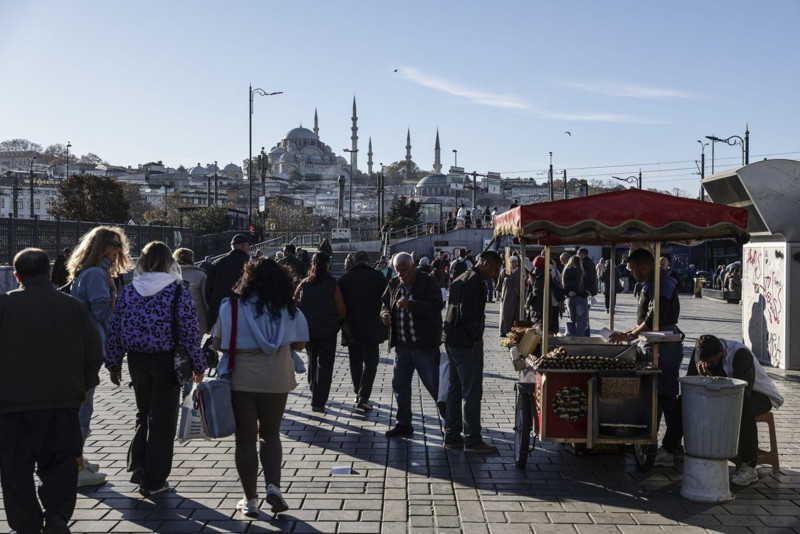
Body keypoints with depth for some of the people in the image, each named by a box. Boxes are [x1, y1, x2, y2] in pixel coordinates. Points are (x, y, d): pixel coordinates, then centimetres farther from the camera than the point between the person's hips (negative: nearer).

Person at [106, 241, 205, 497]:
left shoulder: (128, 290, 3)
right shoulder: (178, 290, -8)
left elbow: (114, 329, 4)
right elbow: (190, 331, -10)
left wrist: (113, 364, 13)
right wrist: (198, 365, -2)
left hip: (137, 360, 4)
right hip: (166, 361, -3)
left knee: (144, 413, 22)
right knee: (163, 420, 5)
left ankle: (137, 464, 11)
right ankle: (153, 481, 11)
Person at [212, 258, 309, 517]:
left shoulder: (231, 308, -8)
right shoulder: (288, 310, -2)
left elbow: (218, 344, -6)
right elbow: (299, 344, 3)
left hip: (241, 381, -1)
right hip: (276, 381, 2)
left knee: (246, 439, 9)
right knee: (270, 434, 18)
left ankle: (250, 499, 14)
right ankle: (273, 485, -1)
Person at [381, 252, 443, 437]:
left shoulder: (428, 283, -9)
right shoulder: (394, 285, 9)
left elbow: (436, 307, -21)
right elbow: (385, 302, 21)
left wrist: (411, 305, -30)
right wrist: (385, 313, -3)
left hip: (425, 346, -6)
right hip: (402, 345, 6)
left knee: (434, 384, 1)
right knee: (399, 385, 10)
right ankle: (404, 424, 22)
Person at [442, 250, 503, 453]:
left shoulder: (460, 280, 17)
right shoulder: (475, 282, -15)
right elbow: (468, 314, -23)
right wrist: (476, 337, -15)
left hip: (452, 341, 10)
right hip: (467, 344, -10)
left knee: (456, 389, 14)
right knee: (472, 392, -5)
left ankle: (452, 436, 20)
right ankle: (472, 440, 0)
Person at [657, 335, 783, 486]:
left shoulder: (741, 354, -31)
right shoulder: (700, 353, -12)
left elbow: (743, 390, -39)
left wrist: (711, 378, -38)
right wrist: (702, 375, -32)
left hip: (757, 394, -6)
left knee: (744, 408, -41)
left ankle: (749, 468, -33)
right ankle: (667, 452, -4)